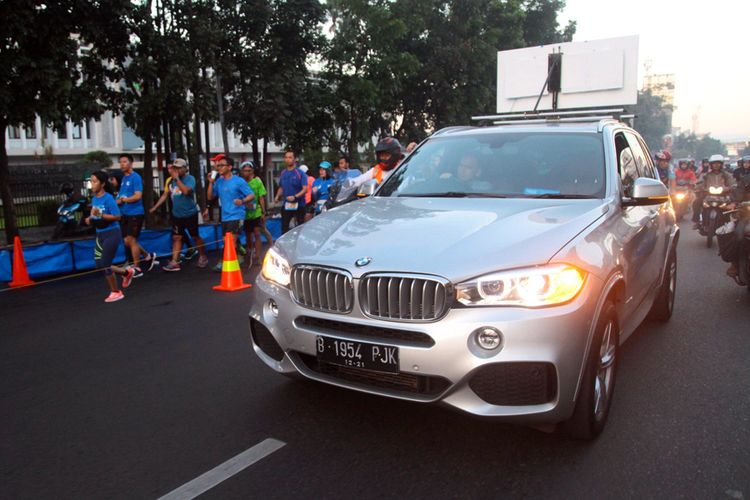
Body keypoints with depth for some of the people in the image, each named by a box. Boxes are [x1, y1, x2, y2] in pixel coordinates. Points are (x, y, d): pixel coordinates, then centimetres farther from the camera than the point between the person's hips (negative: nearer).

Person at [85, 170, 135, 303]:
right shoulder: (94, 199, 6)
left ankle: (116, 292, 14)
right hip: (100, 234, 8)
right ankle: (127, 272, 33)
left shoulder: (108, 198, -16)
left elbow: (117, 217, -21)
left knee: (105, 264, -4)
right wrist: (90, 219, -1)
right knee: (99, 264, 10)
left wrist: (100, 215, -29)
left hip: (112, 234, -8)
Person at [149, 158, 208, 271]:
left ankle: (203, 257, 25)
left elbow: (186, 191, -29)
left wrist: (177, 178, -24)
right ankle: (174, 262, 0)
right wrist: (155, 207, 8)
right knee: (176, 237, 2)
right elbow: (165, 194, 14)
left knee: (195, 236, 7)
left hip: (190, 214, -5)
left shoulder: (190, 178, -12)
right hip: (176, 214, 5)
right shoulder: (170, 180, 6)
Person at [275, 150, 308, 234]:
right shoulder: (283, 174, 10)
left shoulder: (300, 173, -7)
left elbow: (305, 189, -14)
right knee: (284, 227, 3)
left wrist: (295, 197, -28)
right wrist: (277, 196, 2)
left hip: (298, 205, -4)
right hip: (286, 205, 5)